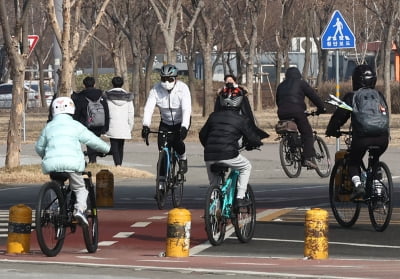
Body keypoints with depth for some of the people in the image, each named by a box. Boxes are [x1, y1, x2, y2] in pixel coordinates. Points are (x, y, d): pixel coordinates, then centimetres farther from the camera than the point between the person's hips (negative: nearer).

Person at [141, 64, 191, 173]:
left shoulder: (182, 88, -23)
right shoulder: (156, 89, -16)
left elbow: (186, 109, -33)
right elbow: (148, 108, -25)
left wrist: (184, 127, -47)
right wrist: (146, 125, -40)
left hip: (181, 122, -3)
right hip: (165, 122, 3)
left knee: (176, 142, -27)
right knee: (163, 150, -10)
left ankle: (183, 158, 4)